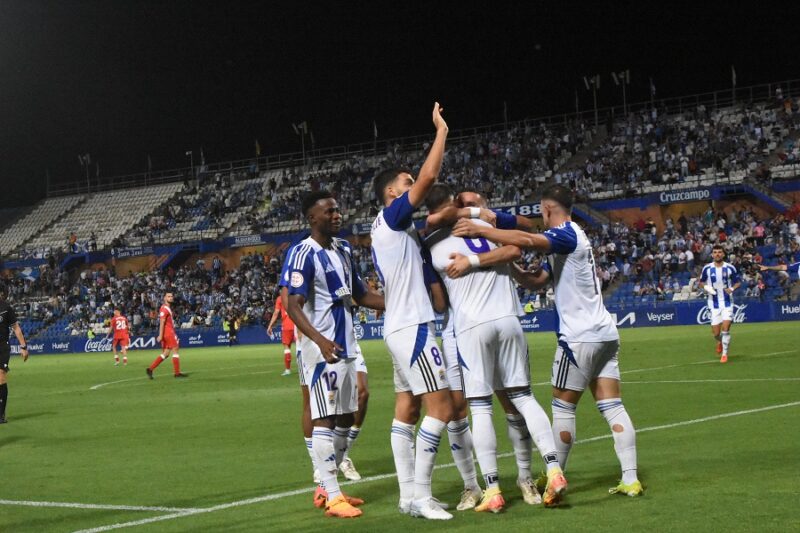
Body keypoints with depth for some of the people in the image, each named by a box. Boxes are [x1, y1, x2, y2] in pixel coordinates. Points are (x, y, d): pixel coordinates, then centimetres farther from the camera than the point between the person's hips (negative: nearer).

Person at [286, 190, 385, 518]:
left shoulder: (344, 249, 13)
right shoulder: (304, 254, -14)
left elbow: (361, 295, 21)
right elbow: (293, 306, -21)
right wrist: (319, 339, -35)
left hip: (346, 346, 9)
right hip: (322, 348, -9)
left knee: (345, 418, 13)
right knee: (325, 418, -7)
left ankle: (327, 487, 23)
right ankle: (333, 497, -6)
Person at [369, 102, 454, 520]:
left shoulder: (393, 228, 17)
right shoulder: (390, 217, -9)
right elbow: (428, 177, -18)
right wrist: (441, 130, -9)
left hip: (401, 327, 10)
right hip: (412, 327, -10)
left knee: (407, 409, 8)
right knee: (440, 406, -11)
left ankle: (408, 494, 9)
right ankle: (420, 496, -12)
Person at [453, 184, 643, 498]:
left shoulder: (566, 234, -10)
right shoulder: (572, 238, 20)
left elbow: (527, 241, -31)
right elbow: (536, 281, 18)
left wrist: (479, 231, -29)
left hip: (581, 336, -9)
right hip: (605, 333, 9)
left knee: (563, 407, 1)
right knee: (612, 406, 4)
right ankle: (630, 480, 1)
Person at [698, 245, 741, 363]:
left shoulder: (730, 268, -3)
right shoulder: (707, 268, -2)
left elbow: (738, 282, 7)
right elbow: (700, 282, 11)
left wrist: (732, 288, -13)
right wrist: (706, 287, -11)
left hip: (727, 302, -1)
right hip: (714, 303, 1)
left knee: (726, 328, -14)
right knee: (716, 333, 2)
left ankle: (724, 353, 1)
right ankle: (720, 342, 38)